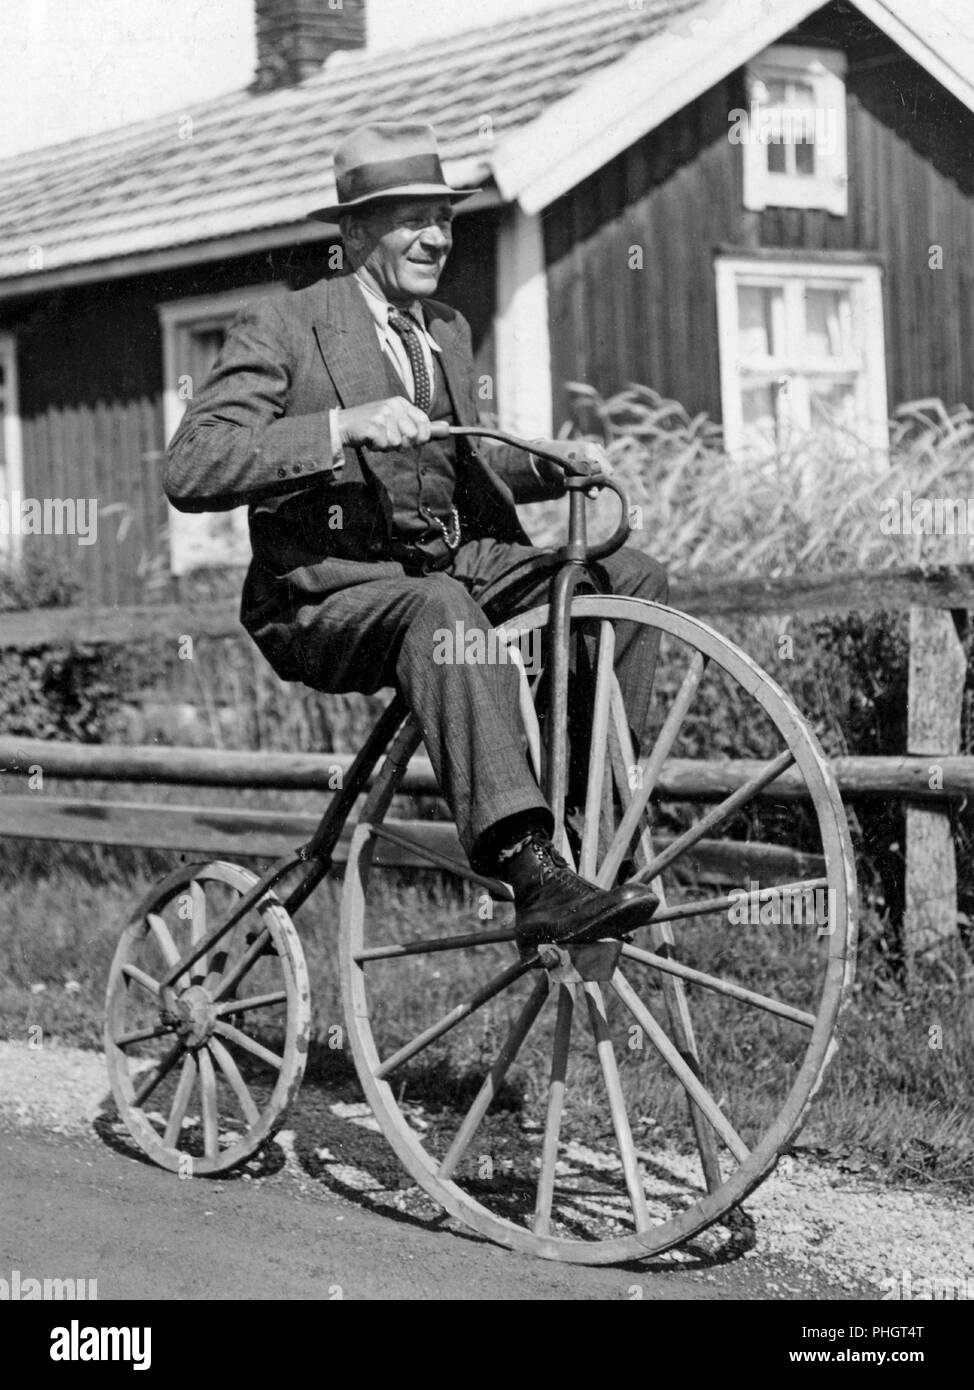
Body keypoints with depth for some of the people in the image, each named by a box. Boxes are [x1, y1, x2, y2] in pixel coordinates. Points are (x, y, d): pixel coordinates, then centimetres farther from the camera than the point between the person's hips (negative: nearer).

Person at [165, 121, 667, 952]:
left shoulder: (448, 331, 16)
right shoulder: (283, 330, -8)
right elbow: (190, 472, -21)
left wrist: (545, 462, 7)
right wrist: (342, 427, -30)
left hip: (449, 562, 8)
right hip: (325, 595, -7)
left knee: (631, 575, -6)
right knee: (441, 608, -39)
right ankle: (534, 880, -49)